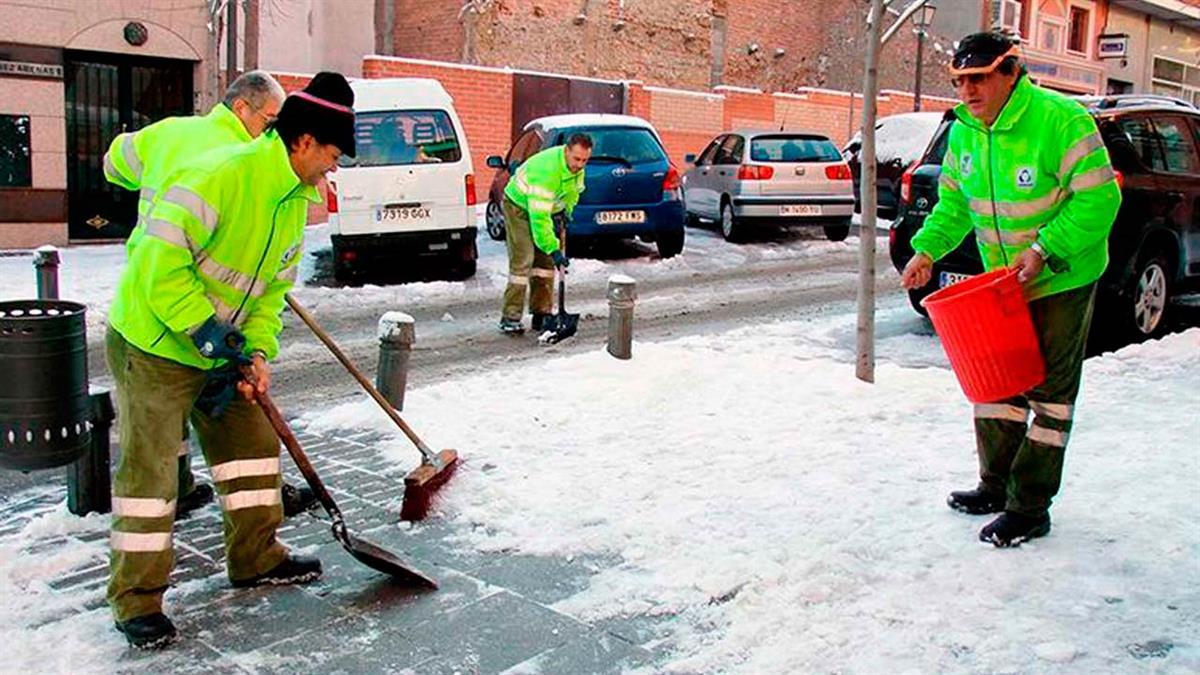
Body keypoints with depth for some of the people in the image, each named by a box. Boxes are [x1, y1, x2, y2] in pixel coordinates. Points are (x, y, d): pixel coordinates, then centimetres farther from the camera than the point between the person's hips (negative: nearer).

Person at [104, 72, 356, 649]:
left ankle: (255, 558, 28)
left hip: (220, 350, 9)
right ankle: (136, 598, 8)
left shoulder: (295, 199, 4)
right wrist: (209, 332, -25)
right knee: (149, 467, -4)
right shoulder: (220, 174, -26)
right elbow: (162, 264, -29)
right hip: (152, 345, -9)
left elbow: (273, 286, 8)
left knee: (253, 442, 12)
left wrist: (258, 351, -5)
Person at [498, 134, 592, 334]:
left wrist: (564, 212, -5)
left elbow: (574, 191, 11)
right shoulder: (546, 170, -38)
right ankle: (510, 318, -11)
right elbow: (539, 216, -39)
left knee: (545, 259, 4)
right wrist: (553, 249, -40)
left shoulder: (576, 166, -12)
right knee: (522, 260, -15)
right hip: (519, 205, -8)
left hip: (547, 206, 8)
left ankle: (541, 315, 11)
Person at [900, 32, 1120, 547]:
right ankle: (996, 485, 26)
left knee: (1049, 390, -1)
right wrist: (927, 249, -3)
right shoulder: (964, 132, 0)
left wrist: (1043, 250, -29)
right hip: (1003, 280, 7)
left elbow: (1099, 199, -22)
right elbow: (954, 202, 11)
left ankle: (1030, 508, 5)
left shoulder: (1061, 121, -22)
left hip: (1063, 280, -7)